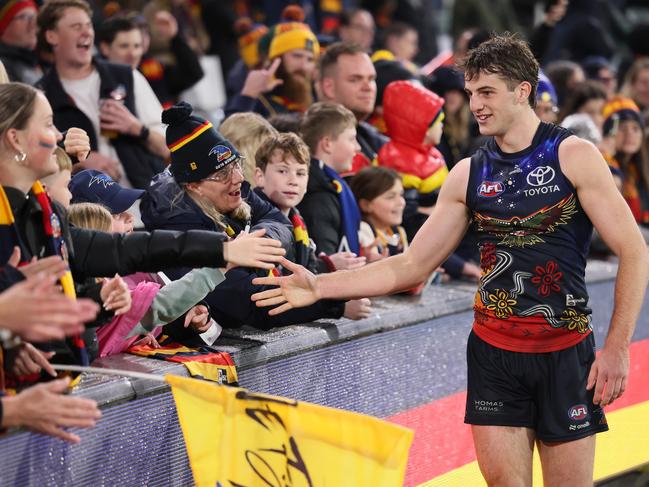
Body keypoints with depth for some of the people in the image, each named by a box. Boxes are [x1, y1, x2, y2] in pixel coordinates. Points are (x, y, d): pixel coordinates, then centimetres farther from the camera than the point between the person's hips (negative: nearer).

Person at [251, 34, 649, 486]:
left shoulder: (573, 156, -5)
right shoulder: (468, 175, 6)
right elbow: (411, 265, 6)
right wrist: (320, 287, -4)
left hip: (566, 353, -3)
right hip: (493, 352, 3)